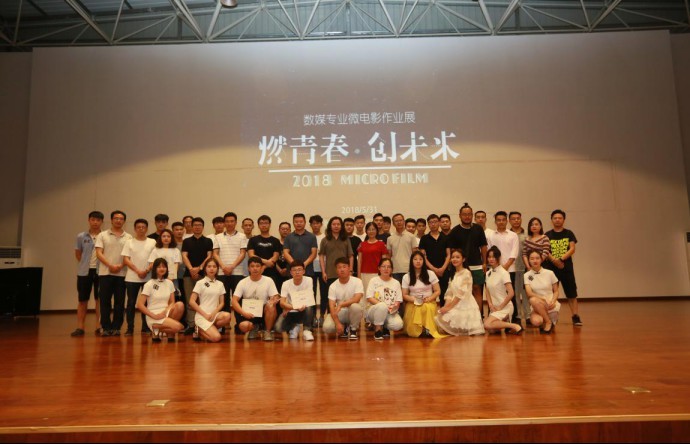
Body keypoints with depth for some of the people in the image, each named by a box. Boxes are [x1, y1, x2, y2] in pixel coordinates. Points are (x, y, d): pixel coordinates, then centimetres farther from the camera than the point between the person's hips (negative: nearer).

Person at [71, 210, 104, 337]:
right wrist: (85, 264, 8)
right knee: (82, 299, 6)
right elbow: (78, 254, 14)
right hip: (84, 271, 2)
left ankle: (99, 327, 12)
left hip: (100, 271, -2)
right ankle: (80, 327, 12)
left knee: (99, 299, 5)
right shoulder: (81, 236, 4)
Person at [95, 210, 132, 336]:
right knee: (105, 301, 1)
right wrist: (110, 266, -14)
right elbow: (99, 253, -2)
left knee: (119, 302, 3)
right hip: (105, 273, -1)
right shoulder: (102, 235, 7)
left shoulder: (128, 237, 9)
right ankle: (106, 327, 9)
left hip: (122, 274, 1)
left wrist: (120, 266, -12)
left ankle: (116, 327, 11)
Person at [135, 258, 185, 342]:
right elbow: (140, 305, -11)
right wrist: (154, 315, -17)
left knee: (180, 305, -27)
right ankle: (156, 330, 0)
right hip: (154, 317, -5)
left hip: (165, 313, 5)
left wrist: (164, 312, -14)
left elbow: (172, 302, 6)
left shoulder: (169, 283, 7)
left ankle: (170, 333, -9)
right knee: (178, 327, -29)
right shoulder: (149, 284, -7)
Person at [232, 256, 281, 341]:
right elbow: (234, 301, -9)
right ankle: (254, 328, 8)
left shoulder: (268, 281, -5)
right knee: (244, 326, -31)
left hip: (263, 312, 0)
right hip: (248, 313, 0)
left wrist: (274, 300, -33)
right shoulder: (243, 282, -4)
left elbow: (275, 298, -6)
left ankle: (268, 331, -10)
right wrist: (243, 312, -26)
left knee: (270, 306, -33)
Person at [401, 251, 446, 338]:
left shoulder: (430, 274, 4)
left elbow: (437, 291, 4)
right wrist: (414, 299, -15)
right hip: (413, 304, 0)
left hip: (429, 303, 0)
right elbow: (404, 295, 5)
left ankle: (428, 329, -23)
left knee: (427, 308, -38)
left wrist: (429, 299, -14)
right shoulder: (406, 277, 5)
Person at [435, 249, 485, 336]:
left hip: (465, 306, -7)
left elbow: (461, 293, -15)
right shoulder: (453, 275, 16)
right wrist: (446, 306, -9)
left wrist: (449, 307, -17)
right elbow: (449, 293, 9)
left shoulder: (466, 273, -7)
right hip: (455, 305, 7)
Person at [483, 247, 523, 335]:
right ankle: (505, 321, 13)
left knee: (487, 325, -25)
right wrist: (491, 305, -5)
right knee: (491, 330, -10)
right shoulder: (488, 273, 8)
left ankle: (514, 326, -12)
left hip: (505, 307, -7)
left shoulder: (503, 273, -13)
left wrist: (500, 307, -15)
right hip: (494, 307, 7)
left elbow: (511, 293, -20)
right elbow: (488, 292, 11)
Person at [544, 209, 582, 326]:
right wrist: (554, 260, -21)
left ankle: (575, 316, 9)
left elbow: (572, 249, -5)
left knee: (572, 294, 3)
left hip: (567, 267, 0)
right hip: (550, 268, 0)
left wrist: (561, 259, -19)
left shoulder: (569, 234, 6)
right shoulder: (547, 235, 5)